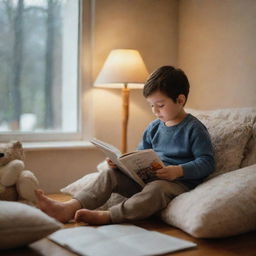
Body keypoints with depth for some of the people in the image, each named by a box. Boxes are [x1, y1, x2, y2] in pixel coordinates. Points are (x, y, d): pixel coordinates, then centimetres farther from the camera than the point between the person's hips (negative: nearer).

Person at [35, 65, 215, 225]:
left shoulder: (194, 129, -6)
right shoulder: (154, 128, 13)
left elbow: (207, 162, -11)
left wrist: (179, 170, -26)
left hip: (180, 182, -6)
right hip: (147, 178, 6)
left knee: (155, 189, -39)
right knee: (111, 174, -10)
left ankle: (106, 216, -41)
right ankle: (68, 208, -25)